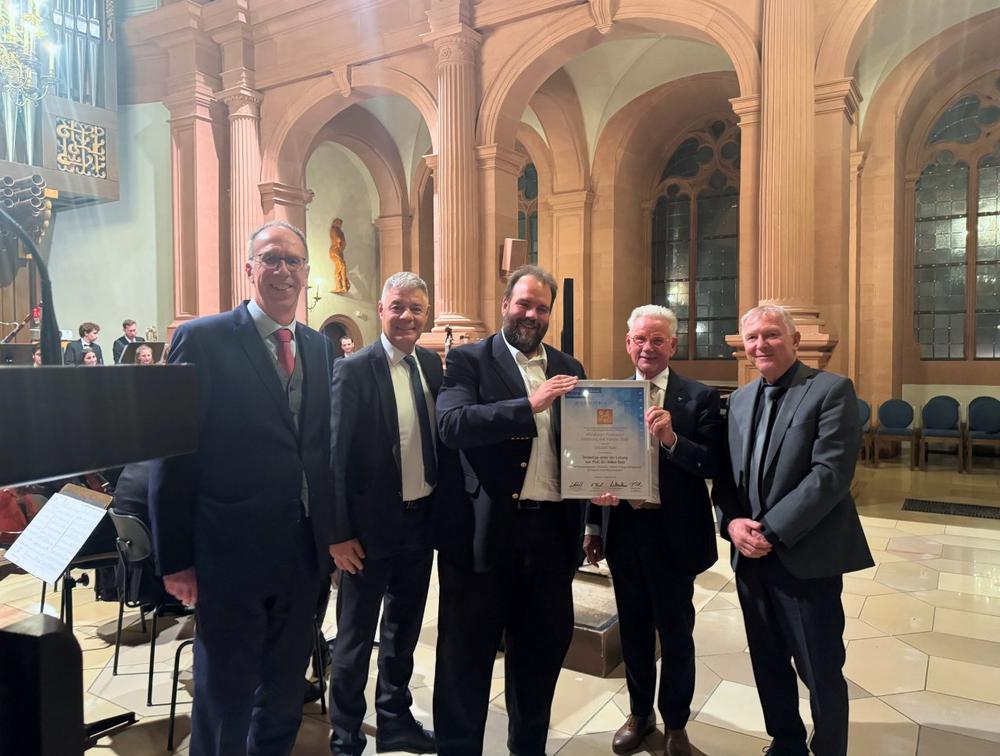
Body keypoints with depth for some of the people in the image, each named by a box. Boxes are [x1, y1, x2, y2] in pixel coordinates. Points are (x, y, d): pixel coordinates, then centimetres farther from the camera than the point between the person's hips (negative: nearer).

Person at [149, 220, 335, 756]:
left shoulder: (318, 346, 7)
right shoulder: (202, 340, -10)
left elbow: (321, 445, 9)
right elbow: (173, 454, -10)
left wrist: (331, 531, 7)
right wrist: (175, 558, -10)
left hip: (302, 551, 5)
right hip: (231, 550, -5)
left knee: (286, 691, 21)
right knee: (224, 695, 13)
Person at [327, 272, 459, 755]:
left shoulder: (433, 366, 4)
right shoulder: (353, 370, -12)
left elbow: (445, 440, 7)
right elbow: (337, 456, -13)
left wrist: (446, 508, 1)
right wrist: (340, 532, -13)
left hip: (423, 519, 6)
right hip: (371, 524, -5)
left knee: (403, 631, 20)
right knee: (356, 637, 10)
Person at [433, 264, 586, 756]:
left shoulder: (567, 368, 12)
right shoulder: (469, 360, -3)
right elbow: (451, 424, -20)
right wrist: (529, 405, -27)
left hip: (552, 527, 5)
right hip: (484, 528, -4)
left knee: (542, 648, 19)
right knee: (467, 653, 9)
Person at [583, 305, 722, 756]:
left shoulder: (699, 397, -6)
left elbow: (713, 466, -14)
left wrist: (672, 438, -30)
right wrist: (593, 526, 6)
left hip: (673, 533, -3)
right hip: (623, 529, 3)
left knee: (675, 631, 13)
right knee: (633, 629, 18)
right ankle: (639, 713, 39)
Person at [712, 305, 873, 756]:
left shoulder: (831, 390, -9)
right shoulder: (739, 399, 11)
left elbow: (831, 474, -18)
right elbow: (726, 473, 11)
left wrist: (772, 530, -19)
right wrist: (732, 522, -8)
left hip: (806, 558, -6)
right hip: (751, 556, 6)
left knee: (820, 673, 8)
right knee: (769, 666, 19)